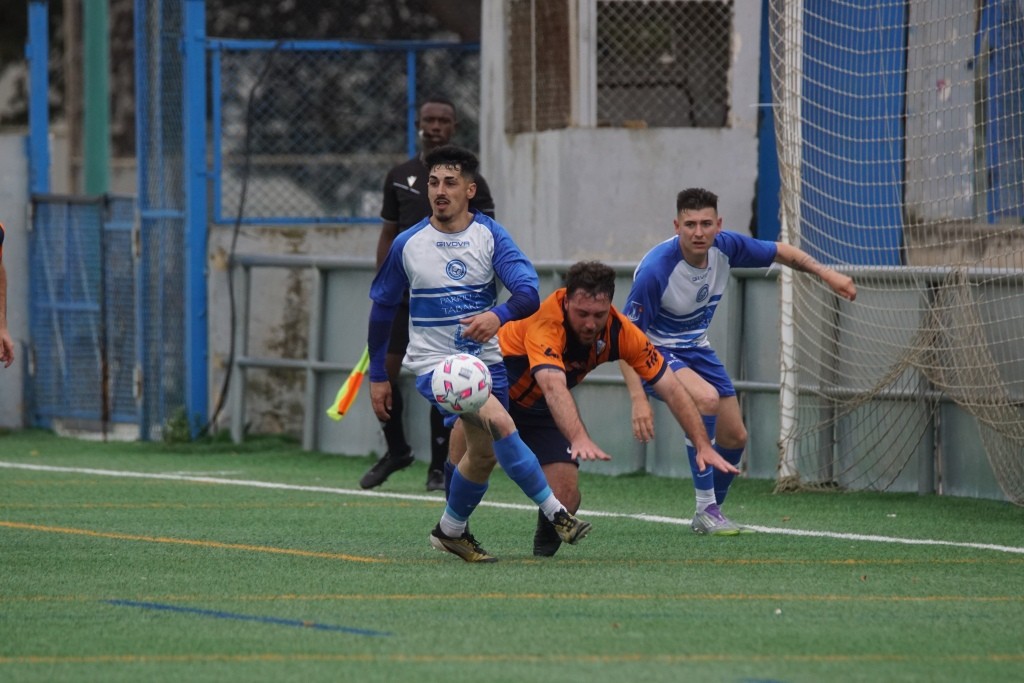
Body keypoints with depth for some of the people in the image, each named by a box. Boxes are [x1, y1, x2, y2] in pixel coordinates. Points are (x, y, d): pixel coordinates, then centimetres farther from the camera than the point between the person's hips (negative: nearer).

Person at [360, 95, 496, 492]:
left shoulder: (470, 182, 0)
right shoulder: (399, 177, 10)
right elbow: (388, 235, 14)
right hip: (403, 292, 3)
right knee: (383, 370, -3)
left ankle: (440, 467, 6)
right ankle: (397, 451, 17)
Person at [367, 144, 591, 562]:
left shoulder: (491, 235, -5)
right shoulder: (407, 244, -5)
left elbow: (528, 291, -19)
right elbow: (382, 307, 7)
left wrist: (498, 316, -40)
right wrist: (377, 375, 7)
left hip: (485, 360, 3)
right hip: (433, 364, -3)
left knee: (484, 454, 11)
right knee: (499, 423, -26)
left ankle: (450, 531, 36)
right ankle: (555, 512, -24)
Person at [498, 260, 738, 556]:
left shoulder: (621, 332, -23)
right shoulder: (546, 321, -39)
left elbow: (671, 389, -19)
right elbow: (553, 387, -54)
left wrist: (703, 445, -29)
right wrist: (579, 439, -70)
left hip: (539, 409, 3)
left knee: (565, 496, -10)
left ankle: (544, 549, 19)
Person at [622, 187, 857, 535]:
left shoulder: (725, 247, -14)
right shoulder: (655, 271, -32)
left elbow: (779, 252, 7)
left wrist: (826, 273, -1)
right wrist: (638, 398, -35)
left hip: (696, 347, 7)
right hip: (657, 351, -7)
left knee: (734, 437, 8)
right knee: (707, 399, -33)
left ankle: (709, 513, 33)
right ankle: (706, 511, -21)